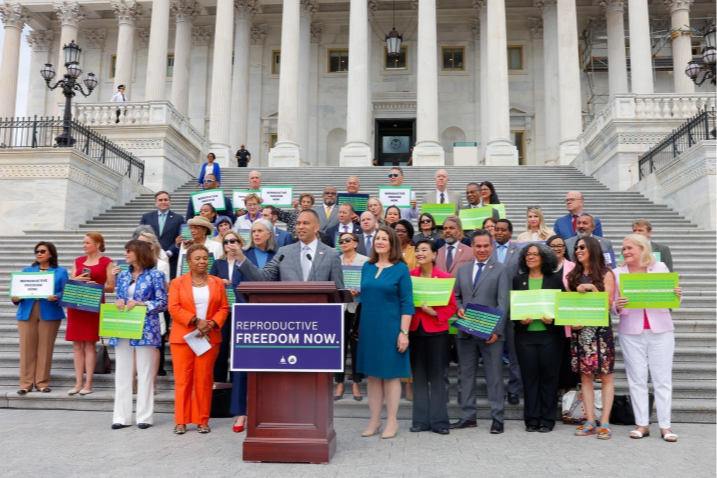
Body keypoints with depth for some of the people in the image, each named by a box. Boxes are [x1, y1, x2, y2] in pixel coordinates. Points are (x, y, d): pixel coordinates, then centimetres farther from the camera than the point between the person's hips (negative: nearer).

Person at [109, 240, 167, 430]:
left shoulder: (155, 275, -2)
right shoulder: (123, 276, 13)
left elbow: (162, 302, -5)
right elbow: (119, 299, 17)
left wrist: (139, 304, -15)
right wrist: (119, 302, -5)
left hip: (146, 329, -5)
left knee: (145, 373, 1)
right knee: (122, 373, 7)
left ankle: (145, 416, 10)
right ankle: (122, 416, 15)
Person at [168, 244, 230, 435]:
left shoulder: (217, 282, 9)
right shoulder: (177, 282, 4)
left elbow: (224, 308, 5)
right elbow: (174, 308, -6)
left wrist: (211, 324, -11)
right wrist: (196, 321, -15)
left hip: (209, 338, 1)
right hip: (182, 338, -1)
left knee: (204, 379, 5)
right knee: (182, 379, 3)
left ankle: (203, 420, 14)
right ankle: (181, 421, 13)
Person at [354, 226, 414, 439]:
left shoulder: (401, 268, -5)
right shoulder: (367, 267, 8)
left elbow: (407, 303, -9)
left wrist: (404, 332, -13)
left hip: (390, 328, -4)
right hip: (368, 327, 4)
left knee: (391, 374, 4)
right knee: (372, 374, 10)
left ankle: (392, 421, 16)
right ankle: (375, 420, 20)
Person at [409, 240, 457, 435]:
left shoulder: (445, 277, -4)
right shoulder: (409, 276, 3)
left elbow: (451, 307, -3)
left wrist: (433, 312, -17)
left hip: (436, 331, -2)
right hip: (415, 331, 3)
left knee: (436, 377, 2)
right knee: (419, 377, 8)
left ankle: (439, 421, 12)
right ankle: (421, 420, 17)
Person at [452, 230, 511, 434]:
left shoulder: (501, 270, 0)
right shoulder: (462, 269, 12)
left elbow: (503, 302, -6)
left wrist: (497, 330, -13)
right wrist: (459, 309, -4)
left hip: (490, 332, -4)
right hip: (466, 331, 4)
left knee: (494, 376, 2)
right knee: (467, 374, 10)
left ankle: (497, 418, 12)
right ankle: (468, 417, 20)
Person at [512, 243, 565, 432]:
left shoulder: (555, 279, 4)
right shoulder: (518, 280, 9)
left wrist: (553, 319, -13)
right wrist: (520, 319, -9)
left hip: (550, 334, -1)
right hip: (525, 335, 1)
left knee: (548, 376, 4)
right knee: (529, 376, 4)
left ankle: (547, 419, 15)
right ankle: (531, 419, 14)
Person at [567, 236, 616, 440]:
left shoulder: (606, 274, 3)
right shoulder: (574, 276, 14)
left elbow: (608, 302, -4)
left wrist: (591, 288, -15)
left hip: (600, 329, -4)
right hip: (579, 330, 4)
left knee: (606, 375, -1)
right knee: (585, 376, 4)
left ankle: (605, 422, 3)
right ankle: (590, 422, 9)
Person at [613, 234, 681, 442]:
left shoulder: (660, 268, 3)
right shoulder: (618, 273, 3)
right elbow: (614, 305, 4)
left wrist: (677, 295, -12)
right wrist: (618, 306, -17)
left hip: (661, 331, 0)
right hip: (631, 333, 1)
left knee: (663, 378, 3)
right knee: (637, 379, 5)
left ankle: (665, 425, 11)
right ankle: (642, 424, 13)